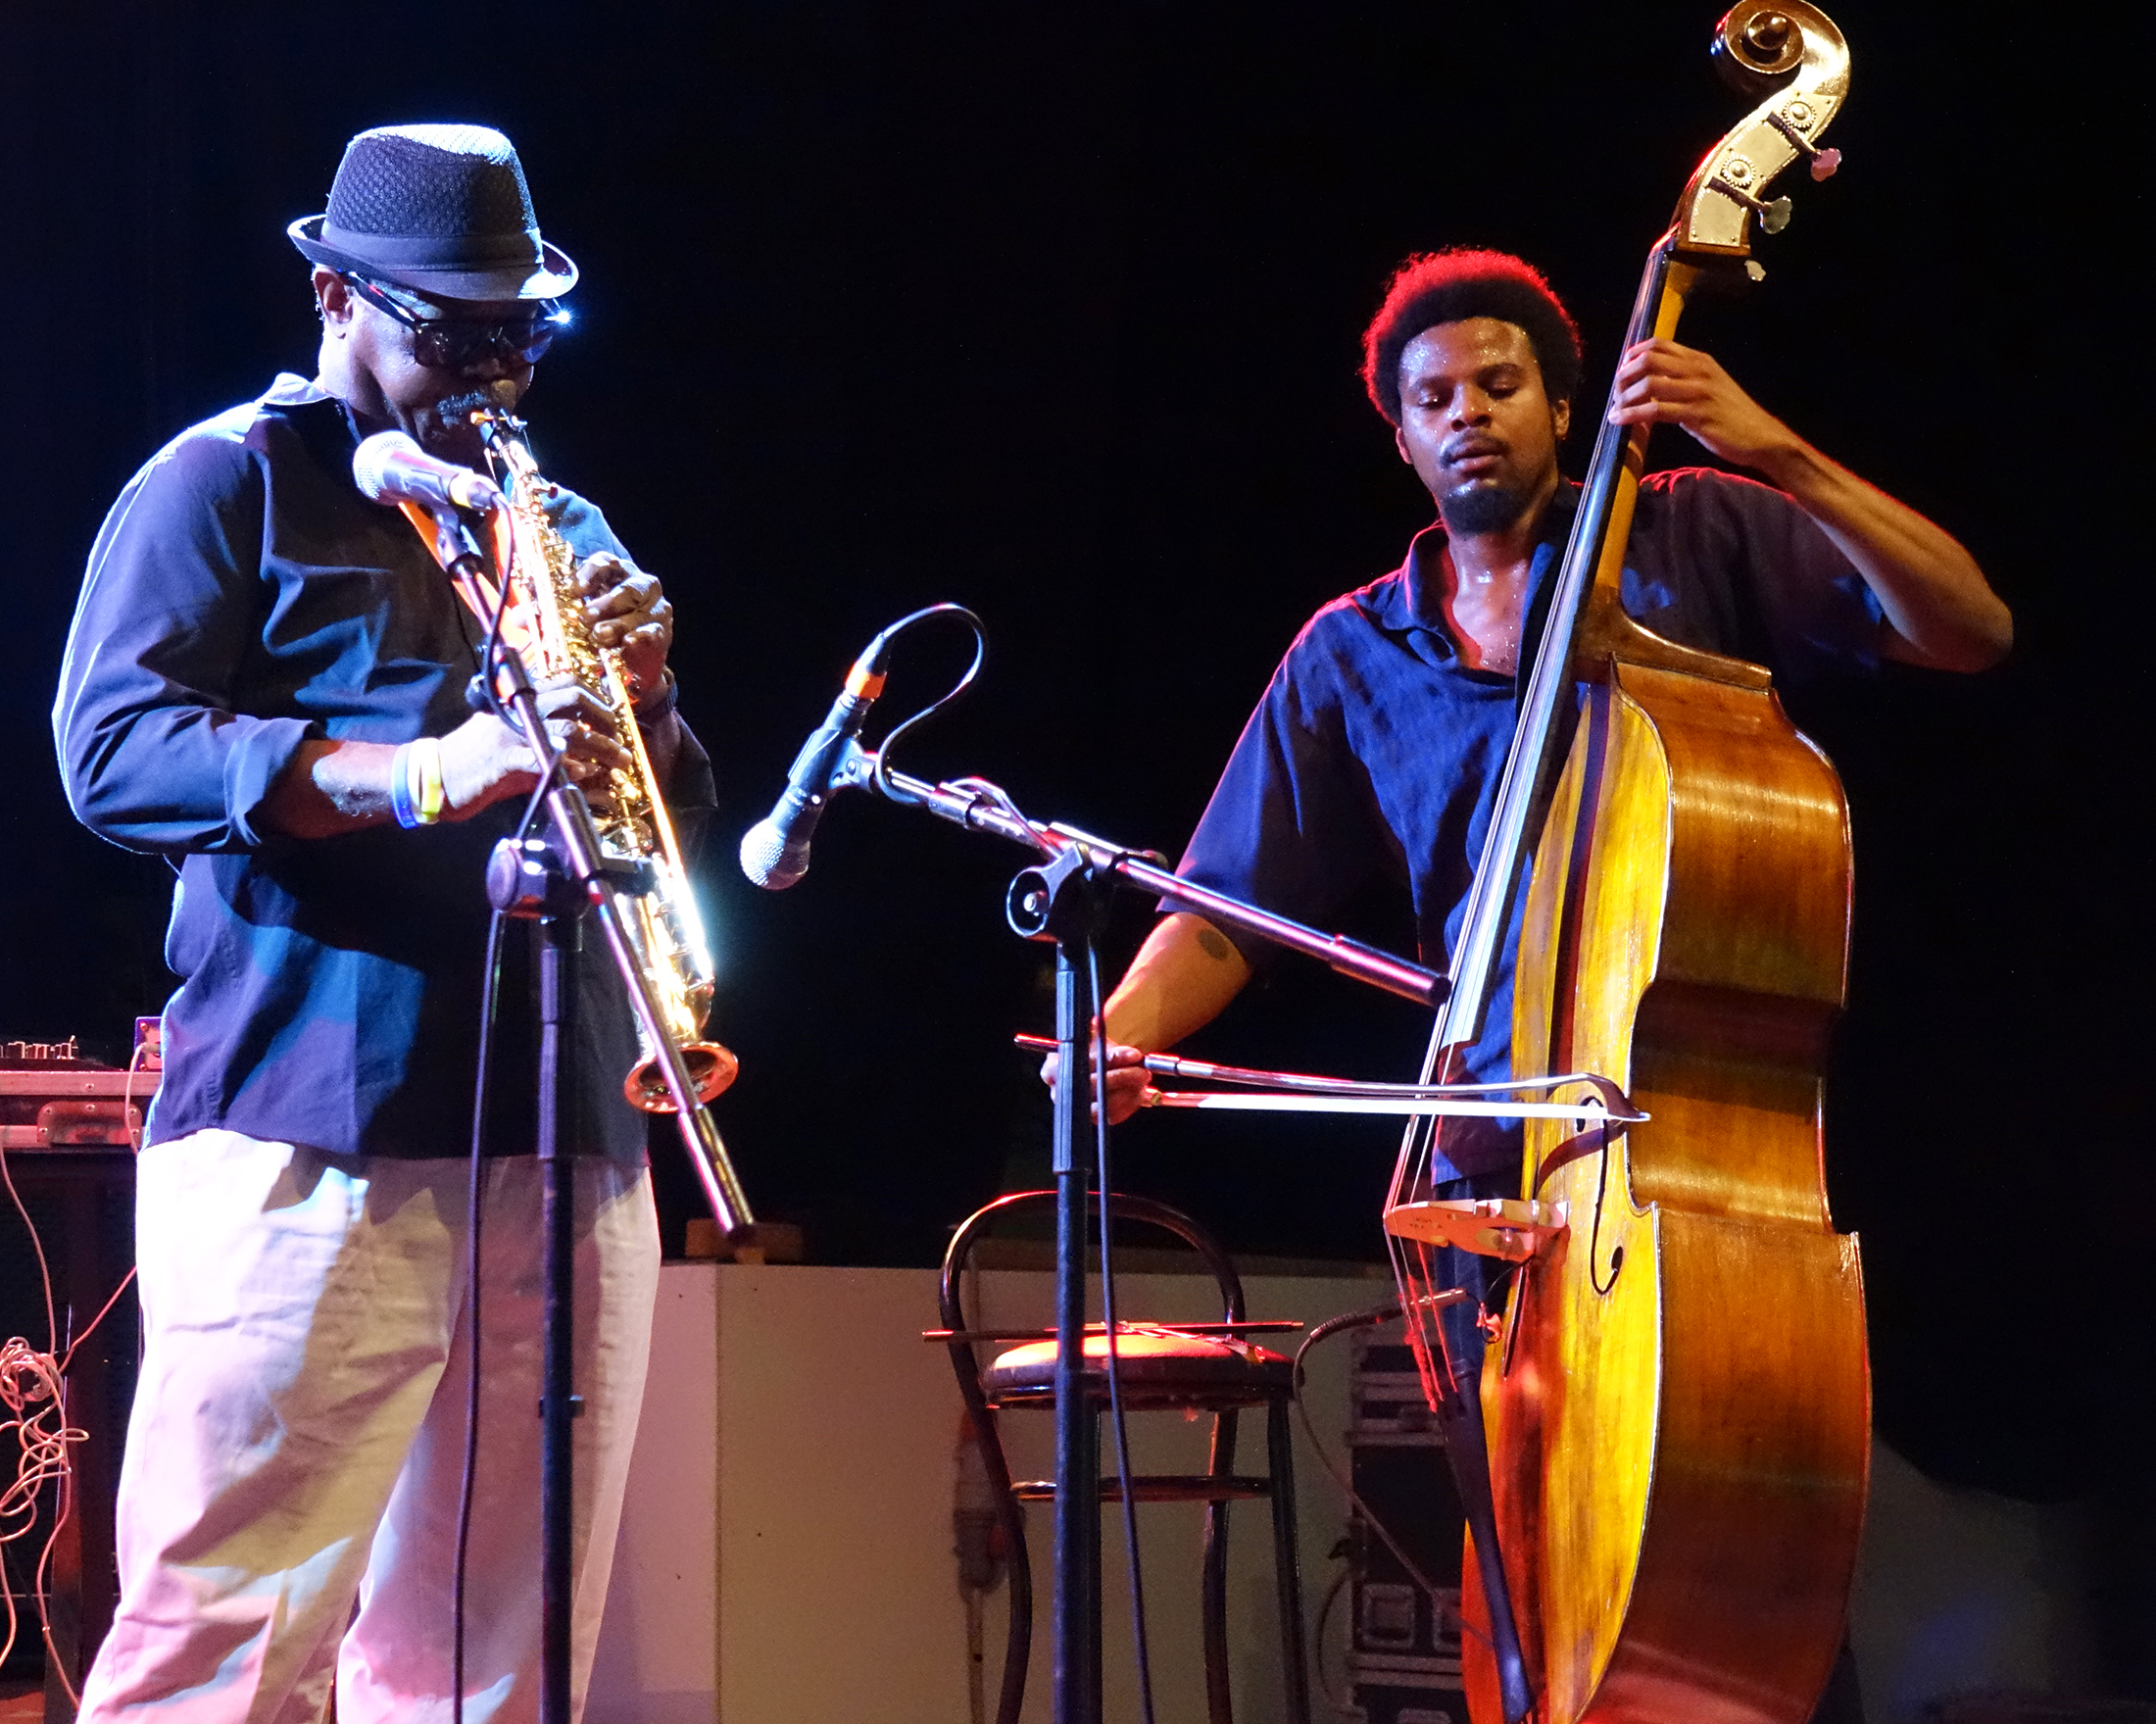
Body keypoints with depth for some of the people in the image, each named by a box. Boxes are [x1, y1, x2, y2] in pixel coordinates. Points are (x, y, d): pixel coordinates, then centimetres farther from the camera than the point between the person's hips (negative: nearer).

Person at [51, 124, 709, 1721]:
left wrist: (640, 701, -1)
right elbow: (116, 749, -10)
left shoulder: (563, 528, 24)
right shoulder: (227, 483, 5)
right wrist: (417, 772, -22)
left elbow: (682, 815, 23)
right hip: (310, 1143, -6)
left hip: (566, 1149, 6)